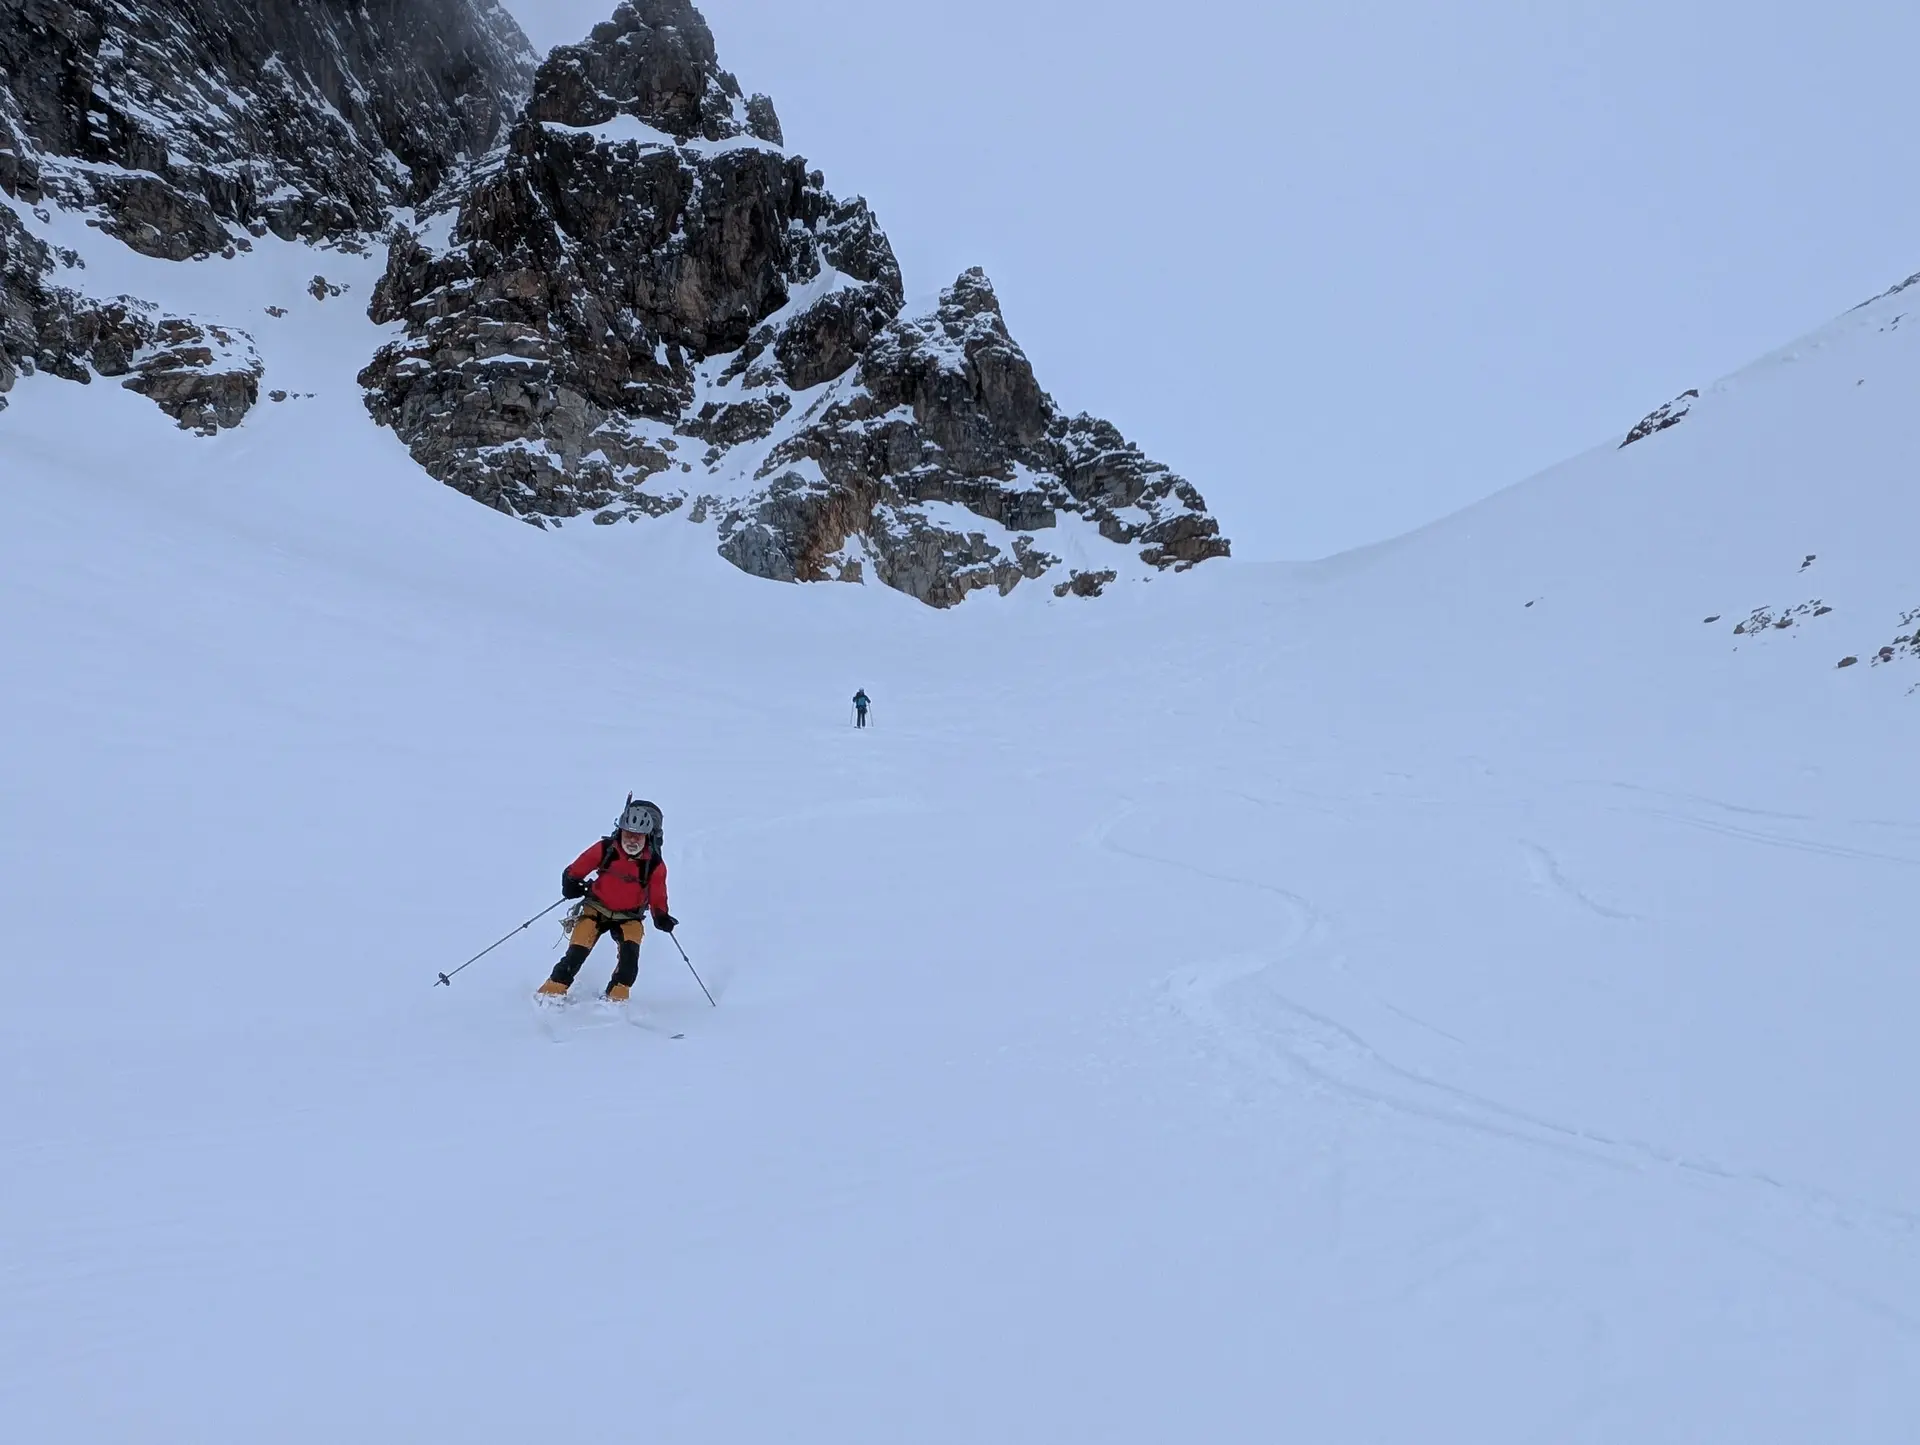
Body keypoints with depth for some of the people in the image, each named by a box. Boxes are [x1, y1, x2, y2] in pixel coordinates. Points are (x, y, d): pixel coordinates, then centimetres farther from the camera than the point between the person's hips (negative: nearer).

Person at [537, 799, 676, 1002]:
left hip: (629, 917, 0)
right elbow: (574, 871, -4)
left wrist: (662, 918, -19)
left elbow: (657, 899, -3)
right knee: (577, 952, -15)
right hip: (597, 909, 0)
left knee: (630, 951, -25)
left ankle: (616, 998, -15)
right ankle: (551, 993, -3)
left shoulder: (655, 865, -14)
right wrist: (571, 884, -22)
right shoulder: (605, 849, -15)